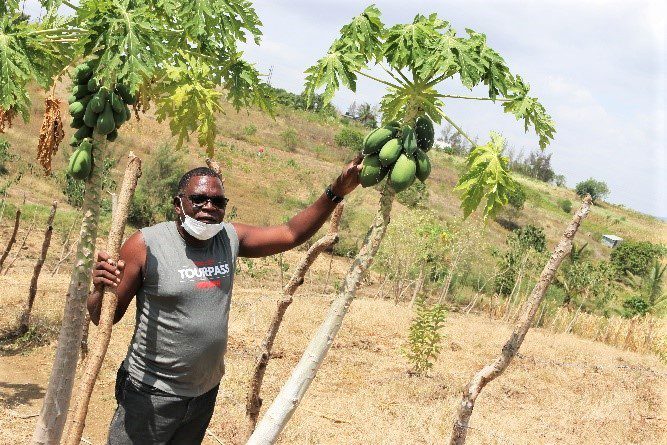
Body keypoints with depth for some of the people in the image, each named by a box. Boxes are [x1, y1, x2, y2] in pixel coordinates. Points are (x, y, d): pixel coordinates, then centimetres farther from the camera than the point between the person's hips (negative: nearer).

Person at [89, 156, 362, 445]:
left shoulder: (231, 238, -2)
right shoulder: (146, 245, -16)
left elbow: (291, 234, 2)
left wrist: (336, 193, -8)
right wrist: (101, 289, -34)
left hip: (206, 392, 6)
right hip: (152, 394, -5)